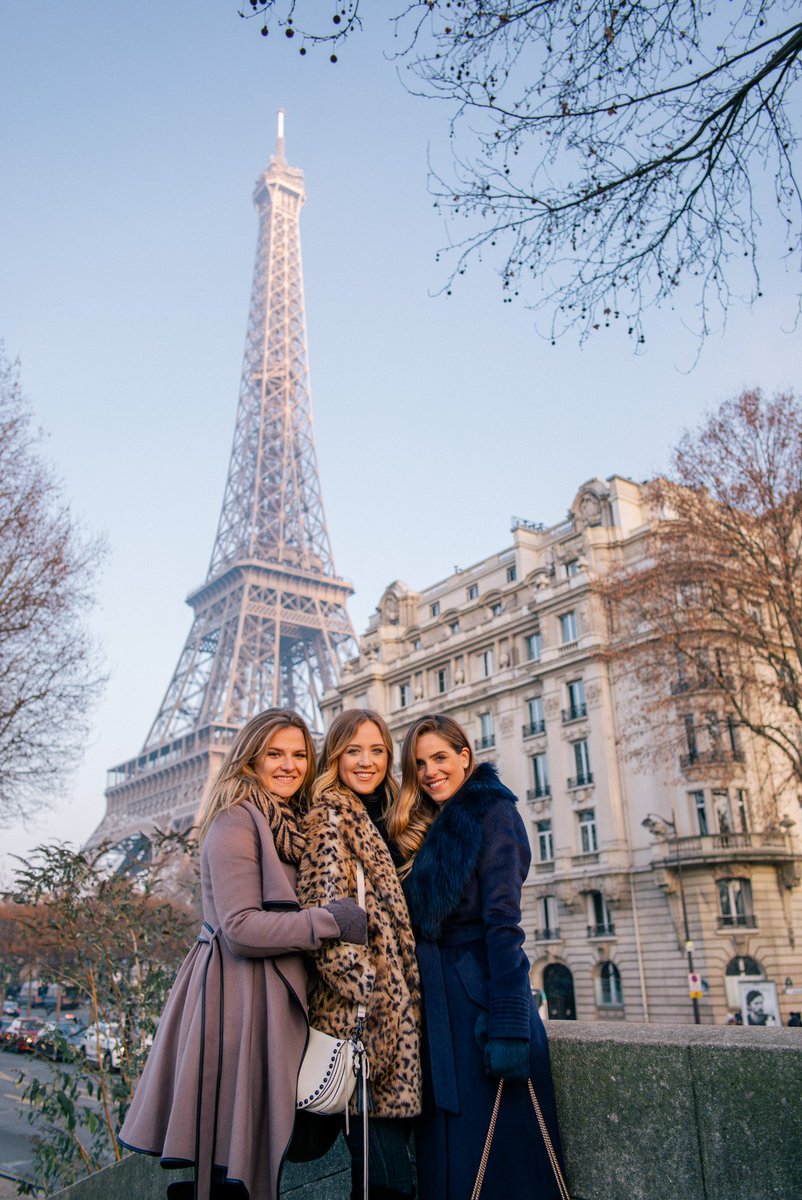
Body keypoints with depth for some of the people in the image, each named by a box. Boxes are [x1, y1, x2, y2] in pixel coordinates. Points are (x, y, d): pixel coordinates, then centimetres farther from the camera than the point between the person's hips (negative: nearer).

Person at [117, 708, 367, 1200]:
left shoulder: (289, 823, 14)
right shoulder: (235, 822, -13)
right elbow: (241, 928, -20)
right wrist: (330, 922, -17)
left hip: (277, 992, 9)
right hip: (238, 995, -9)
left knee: (259, 1147, 15)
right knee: (228, 1159, 0)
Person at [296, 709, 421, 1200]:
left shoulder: (383, 818, 16)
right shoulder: (329, 816, -8)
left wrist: (411, 996, 16)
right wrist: (371, 990, -17)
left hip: (397, 1009, 8)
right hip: (360, 1012, -8)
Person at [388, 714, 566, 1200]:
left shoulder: (492, 813, -8)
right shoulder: (428, 828, 14)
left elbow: (503, 922, -16)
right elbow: (421, 924, 12)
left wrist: (507, 1026, -21)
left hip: (480, 999, -7)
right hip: (437, 1007, 7)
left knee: (492, 1160, 2)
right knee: (445, 1158, 14)